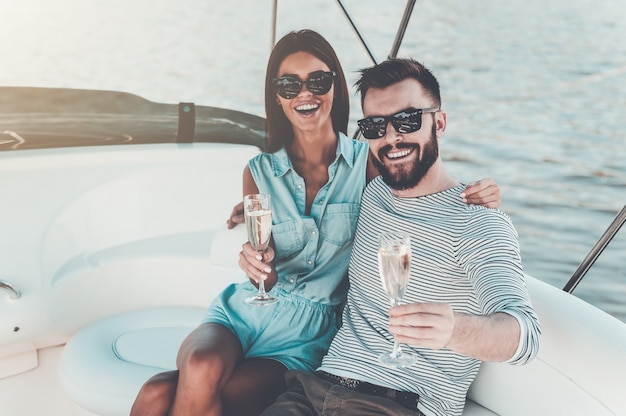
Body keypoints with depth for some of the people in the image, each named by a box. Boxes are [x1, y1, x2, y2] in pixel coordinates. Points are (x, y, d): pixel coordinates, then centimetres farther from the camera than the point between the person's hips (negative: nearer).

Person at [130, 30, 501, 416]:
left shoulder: (368, 161, -2)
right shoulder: (260, 171, 4)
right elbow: (266, 281, 1)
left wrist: (473, 199, -16)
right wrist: (257, 263, -24)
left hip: (310, 335, -2)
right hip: (243, 313, 3)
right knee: (201, 368, -34)